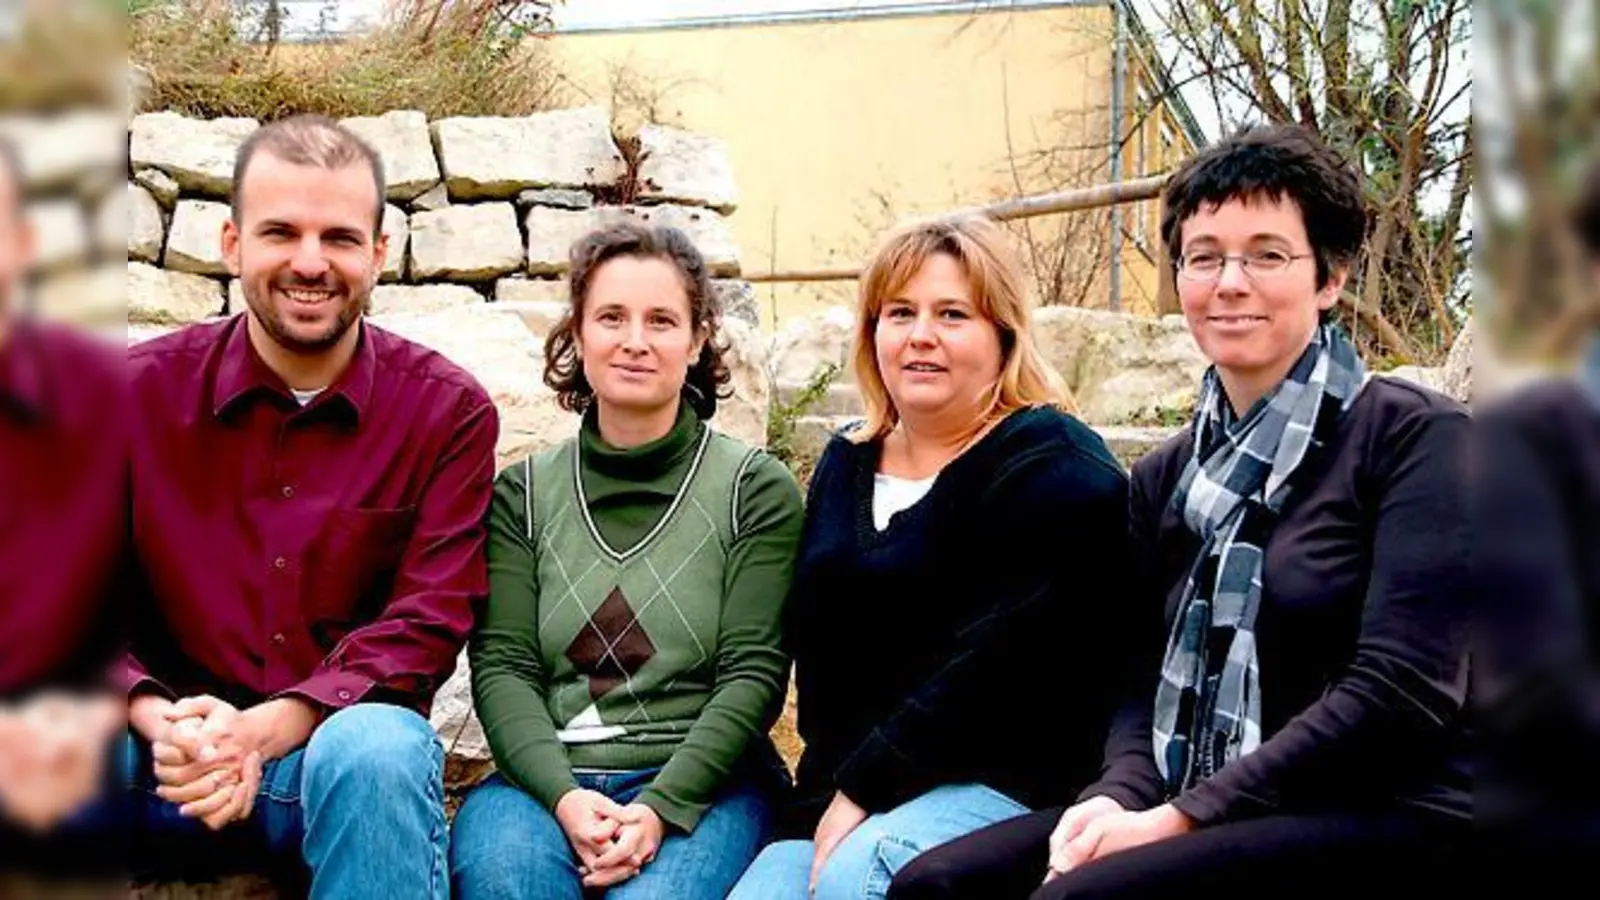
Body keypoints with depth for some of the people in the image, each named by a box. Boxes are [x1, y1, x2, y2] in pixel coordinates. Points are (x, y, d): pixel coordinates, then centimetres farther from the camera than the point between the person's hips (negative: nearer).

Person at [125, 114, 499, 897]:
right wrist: (162, 723, -22)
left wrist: (264, 730, -22)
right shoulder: (143, 390, 2)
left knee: (376, 749, -36)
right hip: (171, 753, 1)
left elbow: (427, 625, -7)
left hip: (342, 740, 0)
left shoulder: (448, 412, -1)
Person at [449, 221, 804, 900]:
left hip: (700, 780, -1)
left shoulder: (756, 489, 5)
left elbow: (753, 673, -3)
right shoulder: (523, 494, 12)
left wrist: (661, 807, -16)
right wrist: (563, 797, -15)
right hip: (545, 777, 2)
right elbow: (502, 666, 3)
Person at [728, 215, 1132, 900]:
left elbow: (999, 664, -16)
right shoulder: (846, 466, 16)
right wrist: (824, 802, -2)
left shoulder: (1055, 469, -6)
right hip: (837, 797, 6)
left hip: (1009, 781, -6)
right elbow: (815, 650, 12)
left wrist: (863, 788, -16)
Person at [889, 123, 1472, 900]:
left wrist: (1181, 818, -18)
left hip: (1386, 819, -5)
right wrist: (1121, 794, -12)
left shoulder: (1413, 436, -5)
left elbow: (1402, 688, -14)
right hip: (1211, 823, 6)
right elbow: (1145, 679, 11)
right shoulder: (1167, 476, 14)